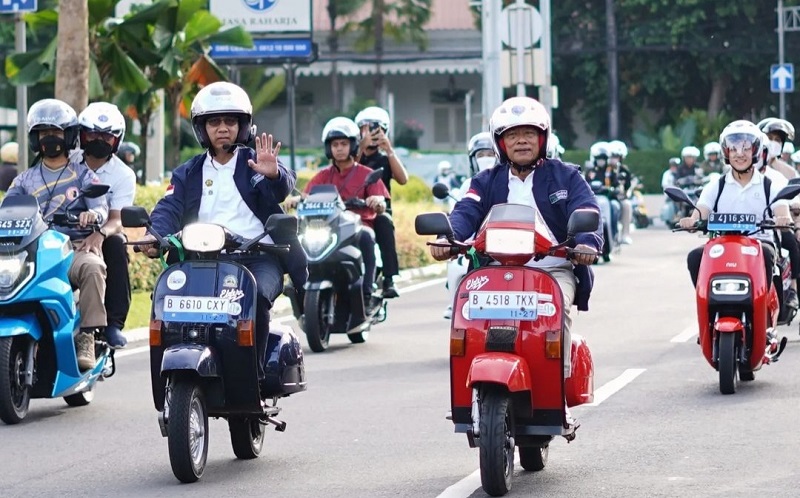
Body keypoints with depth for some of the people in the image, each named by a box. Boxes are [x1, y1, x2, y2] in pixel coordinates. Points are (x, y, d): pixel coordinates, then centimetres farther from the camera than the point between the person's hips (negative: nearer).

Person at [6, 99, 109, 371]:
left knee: (92, 268, -37)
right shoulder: (25, 179, 22)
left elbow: (102, 208, 0)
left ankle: (87, 338, -35)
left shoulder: (83, 175, 14)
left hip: (76, 246, -2)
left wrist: (92, 214, -25)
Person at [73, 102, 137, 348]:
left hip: (99, 239, -1)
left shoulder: (123, 175, 0)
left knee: (116, 244, -34)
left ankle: (114, 322, -33)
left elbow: (118, 219, -13)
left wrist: (100, 234, -36)